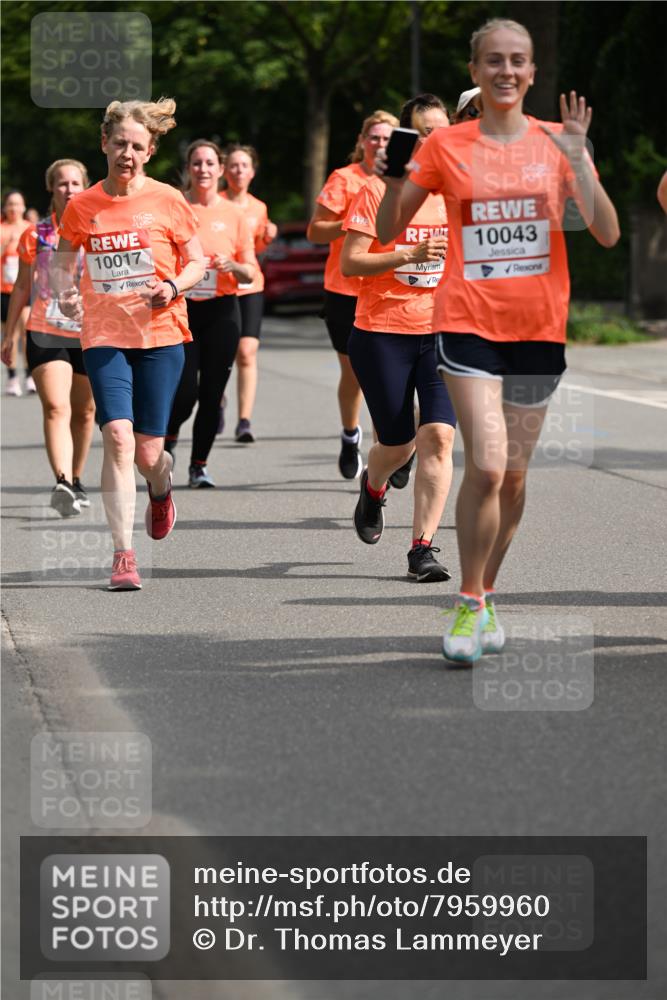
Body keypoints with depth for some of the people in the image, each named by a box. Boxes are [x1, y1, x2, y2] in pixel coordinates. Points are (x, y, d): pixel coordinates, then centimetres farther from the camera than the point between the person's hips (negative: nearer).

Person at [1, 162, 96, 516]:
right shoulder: (35, 235, 3)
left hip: (90, 336, 2)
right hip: (45, 333, -2)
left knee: (84, 412, 13)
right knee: (56, 408, -18)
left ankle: (75, 480, 31)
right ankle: (62, 484, -31)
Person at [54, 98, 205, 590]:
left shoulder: (168, 201, -2)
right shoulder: (82, 206, 3)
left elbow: (197, 262, 6)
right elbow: (65, 254, 19)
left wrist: (173, 286, -14)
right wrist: (64, 291, 0)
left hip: (161, 336, 0)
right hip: (104, 338, 1)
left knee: (148, 452, 1)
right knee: (118, 437, -17)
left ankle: (161, 490, 40)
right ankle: (124, 554, -12)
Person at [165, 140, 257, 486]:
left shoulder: (233, 215, 5)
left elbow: (250, 273, 8)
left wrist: (234, 266, -13)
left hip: (222, 311, 2)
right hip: (182, 309, -2)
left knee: (212, 394, 0)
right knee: (184, 391, -10)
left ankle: (199, 465, 13)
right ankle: (168, 438, 21)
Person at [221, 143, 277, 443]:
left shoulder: (259, 208, 8)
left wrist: (267, 237, 1)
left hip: (249, 286, 2)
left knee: (247, 353, -11)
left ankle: (244, 421, -12)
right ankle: (218, 404, 35)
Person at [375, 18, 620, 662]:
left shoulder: (555, 143, 4)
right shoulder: (446, 147, 2)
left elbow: (607, 234, -5)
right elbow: (389, 232, 7)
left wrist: (577, 160, -16)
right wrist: (393, 181, -13)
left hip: (539, 326, 2)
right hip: (469, 320, -2)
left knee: (513, 475, 8)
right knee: (486, 466, -16)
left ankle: (486, 597, 26)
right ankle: (469, 604, -3)